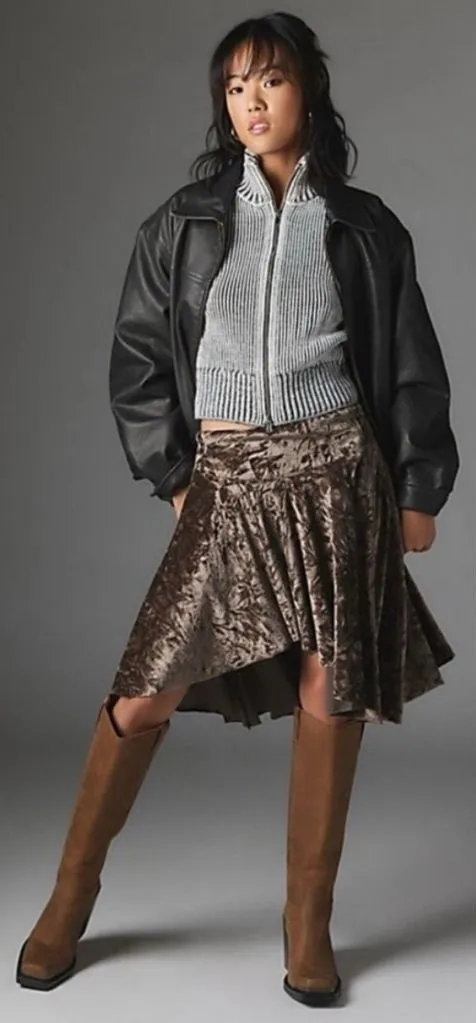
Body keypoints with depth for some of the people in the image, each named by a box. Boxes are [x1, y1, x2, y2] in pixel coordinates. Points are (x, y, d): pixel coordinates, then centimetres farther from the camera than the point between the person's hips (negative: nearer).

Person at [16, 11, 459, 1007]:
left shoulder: (364, 225, 7)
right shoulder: (186, 221, 7)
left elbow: (413, 370, 9)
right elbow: (138, 360, 8)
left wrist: (419, 490, 6)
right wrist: (174, 475, 2)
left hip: (337, 468, 0)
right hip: (226, 481, 0)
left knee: (330, 692, 1)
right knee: (148, 691, -3)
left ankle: (308, 923, 17)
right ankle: (72, 893, 18)